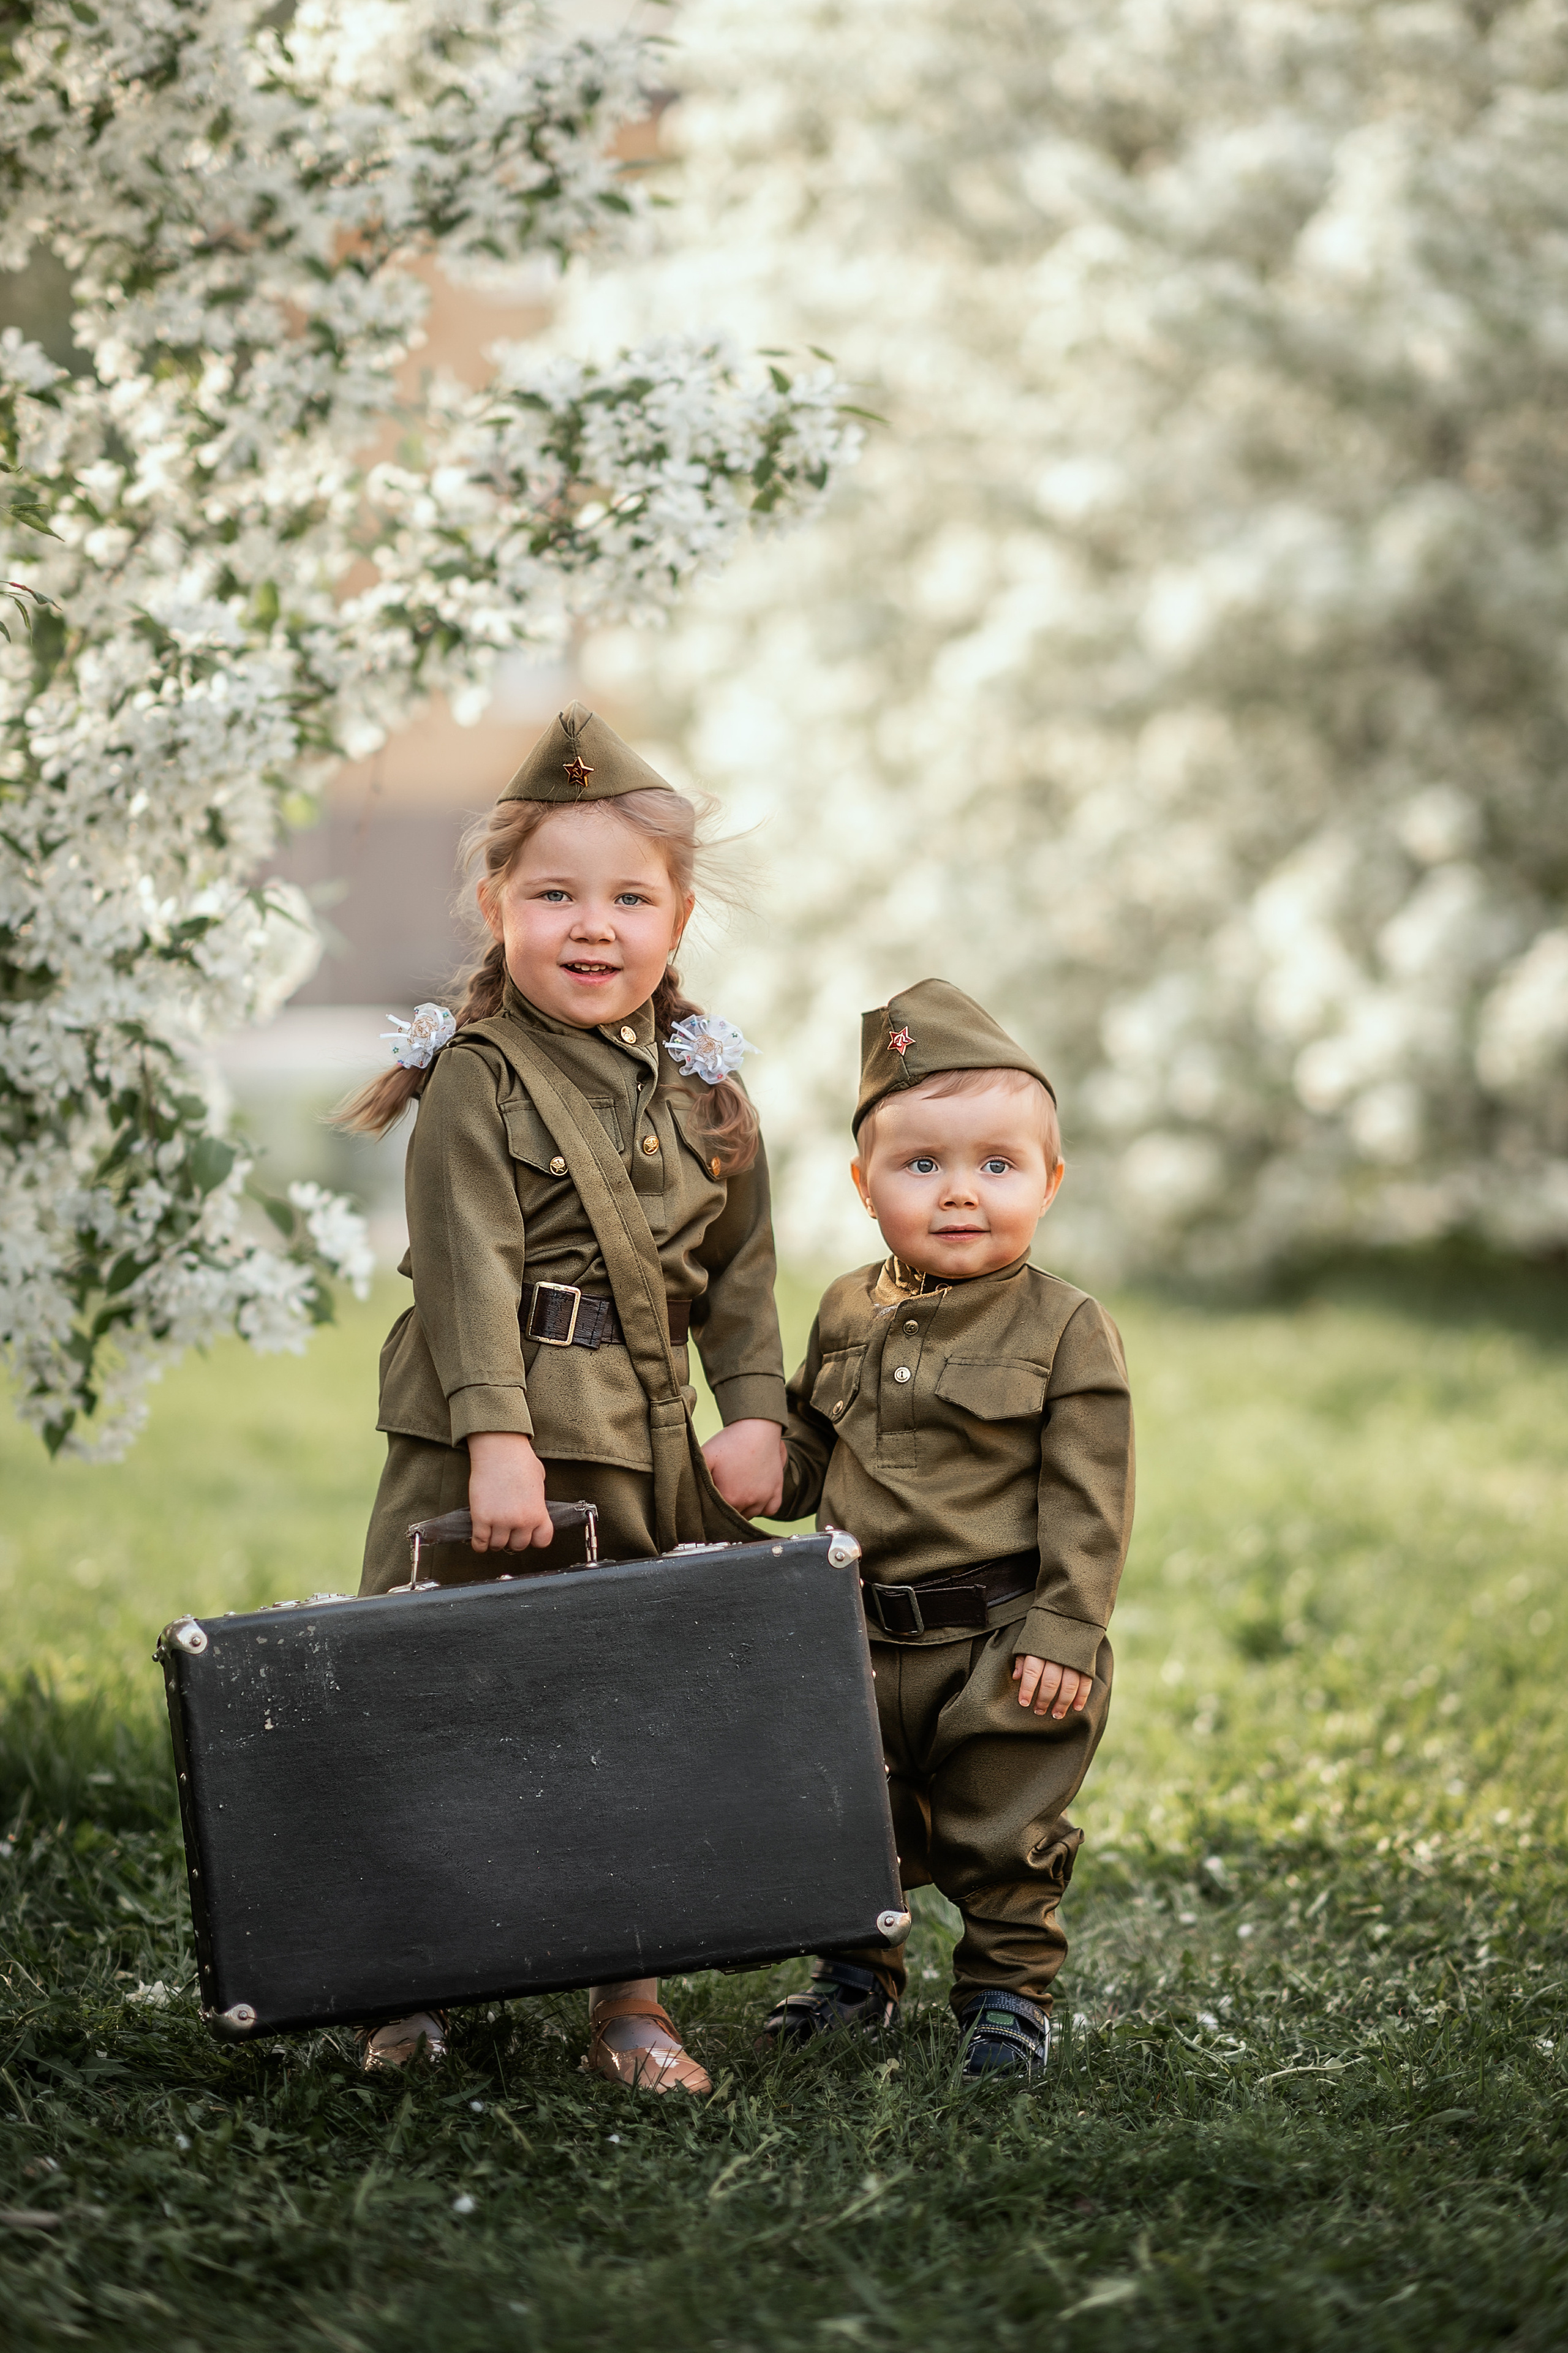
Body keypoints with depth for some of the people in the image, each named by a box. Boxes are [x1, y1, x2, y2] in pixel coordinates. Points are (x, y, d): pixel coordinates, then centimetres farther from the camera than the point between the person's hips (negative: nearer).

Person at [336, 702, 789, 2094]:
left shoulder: (707, 1091, 11)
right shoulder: (477, 1078, -5)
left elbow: (742, 1275, 16)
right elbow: (469, 1266, -13)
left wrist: (754, 1415, 4)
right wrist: (499, 1438, -22)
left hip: (646, 1453, 4)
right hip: (479, 1441, -4)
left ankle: (630, 2000, 12)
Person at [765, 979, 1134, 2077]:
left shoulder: (1066, 1329, -9)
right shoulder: (848, 1315, 6)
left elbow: (1087, 1498, -11)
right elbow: (809, 1445, 17)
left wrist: (1065, 1630, -16)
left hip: (1003, 1650, -5)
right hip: (864, 1642, 5)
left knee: (1004, 1838, 6)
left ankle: (1010, 1990, 22)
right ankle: (860, 1972, 34)